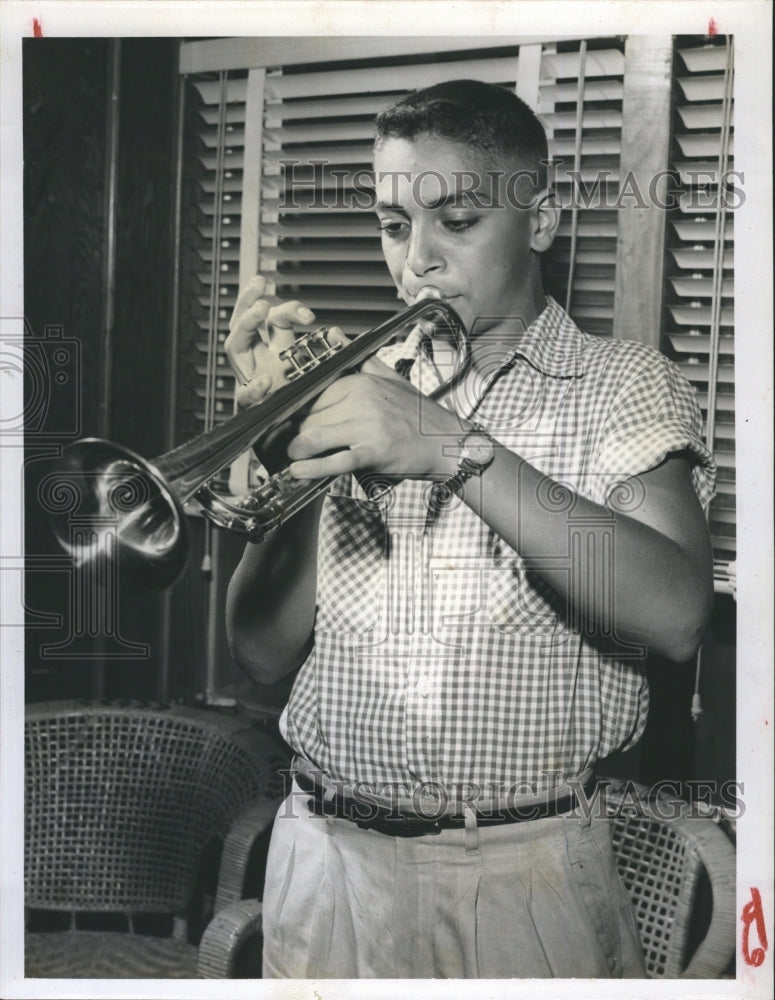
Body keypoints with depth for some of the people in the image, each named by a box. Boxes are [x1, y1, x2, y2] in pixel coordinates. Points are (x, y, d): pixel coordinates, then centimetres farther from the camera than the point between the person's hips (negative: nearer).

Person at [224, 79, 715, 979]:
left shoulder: (623, 384, 0)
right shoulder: (347, 385, 7)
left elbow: (675, 614, -19)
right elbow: (266, 653, 1)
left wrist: (460, 450, -25)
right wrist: (287, 447, -13)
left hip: (528, 879, -2)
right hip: (331, 866, 3)